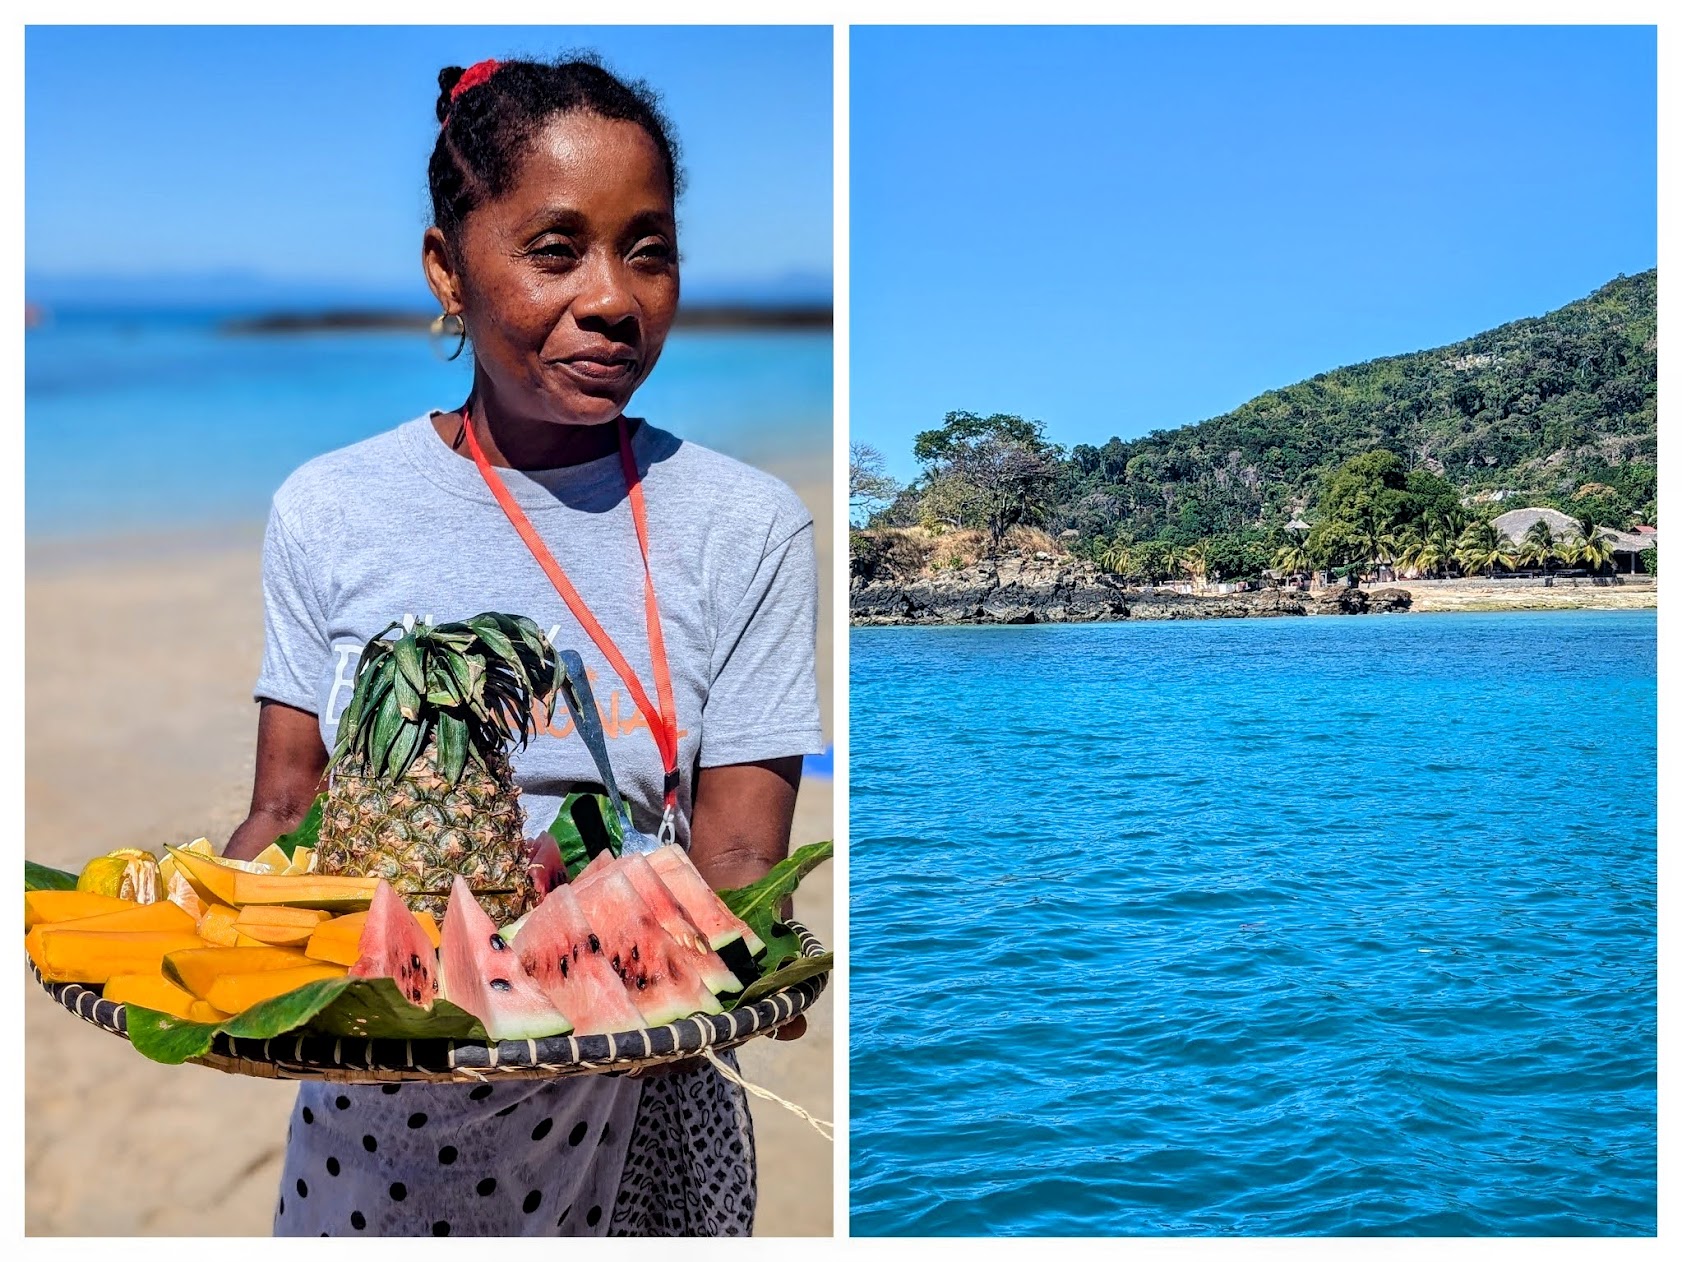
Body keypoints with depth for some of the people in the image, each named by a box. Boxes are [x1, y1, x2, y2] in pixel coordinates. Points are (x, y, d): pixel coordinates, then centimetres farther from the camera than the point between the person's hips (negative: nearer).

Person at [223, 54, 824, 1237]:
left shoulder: (746, 528, -7)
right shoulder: (329, 511, -2)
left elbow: (737, 862, -7)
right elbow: (285, 810, 1)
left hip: (631, 1103, -1)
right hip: (371, 1098, 2)